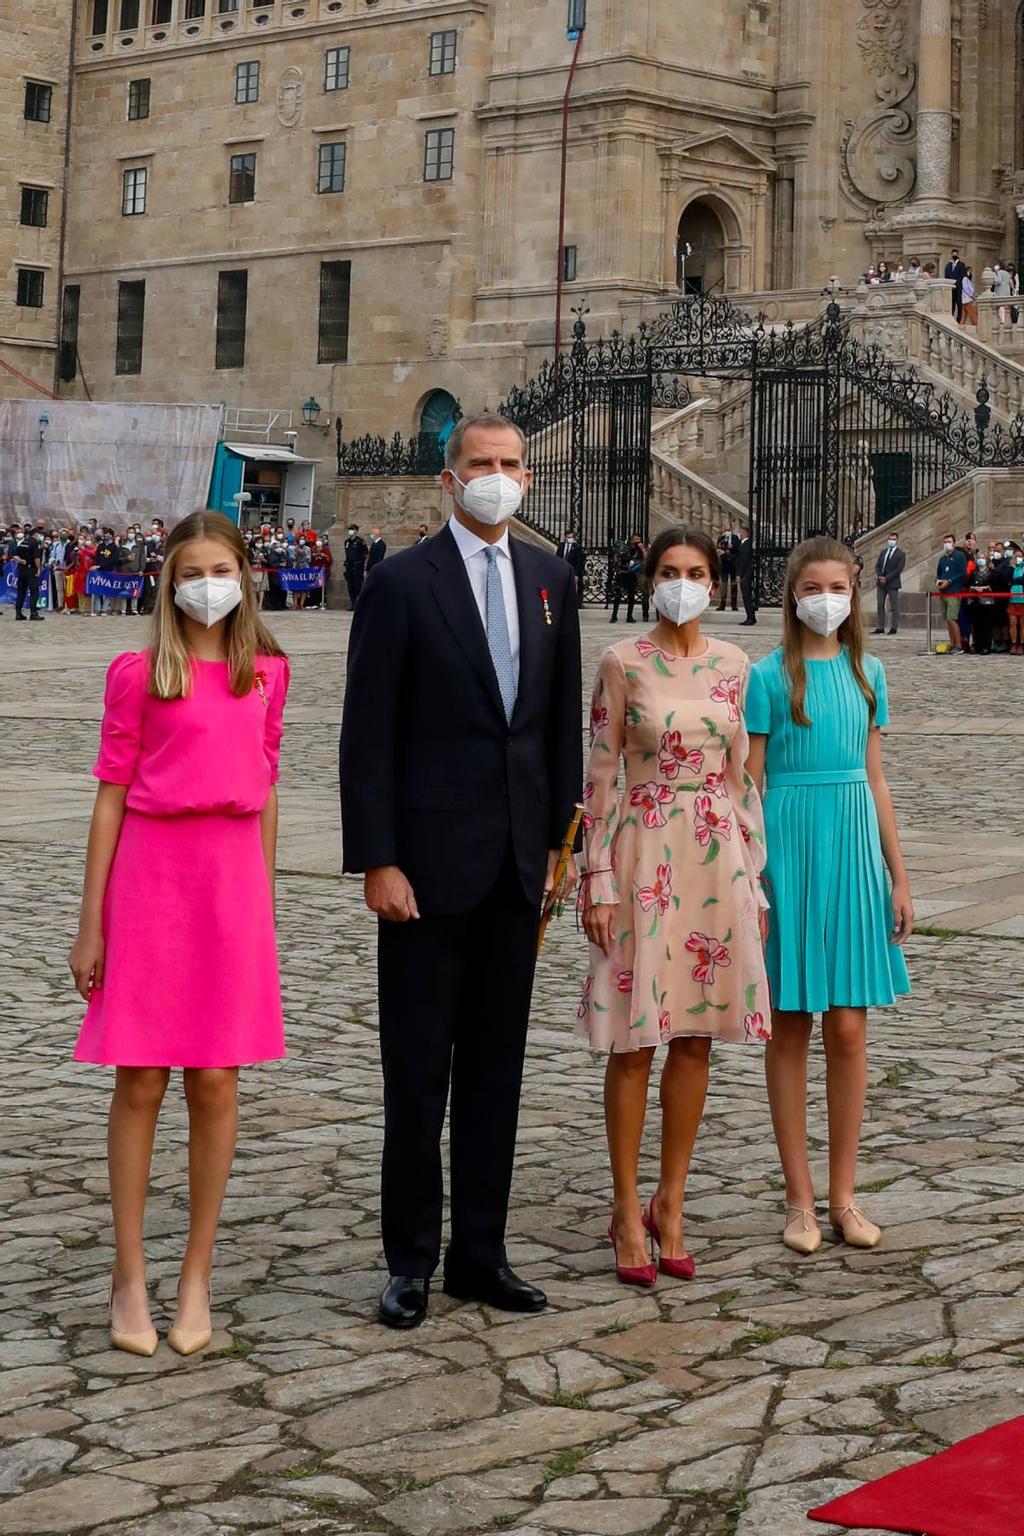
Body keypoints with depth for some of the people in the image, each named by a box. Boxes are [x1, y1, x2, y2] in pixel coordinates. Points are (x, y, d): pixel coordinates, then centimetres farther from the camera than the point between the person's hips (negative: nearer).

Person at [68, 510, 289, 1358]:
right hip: (150, 875, -2)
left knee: (216, 1086, 4)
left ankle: (197, 1278, 14)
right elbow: (111, 796, -1)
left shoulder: (267, 673, 8)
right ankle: (130, 1279, 11)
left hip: (233, 882, 3)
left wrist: (264, 903, 14)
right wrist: (90, 926, -3)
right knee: (141, 1085, 2)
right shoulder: (138, 674, -1)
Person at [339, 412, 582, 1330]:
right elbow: (368, 735, -8)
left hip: (518, 860, 5)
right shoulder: (403, 582, -6)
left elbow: (562, 719, 13)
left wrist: (562, 837, 8)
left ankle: (480, 1252, 20)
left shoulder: (549, 579, 9)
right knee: (420, 1068, 3)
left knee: (497, 1065, 10)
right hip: (430, 858, -5)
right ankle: (412, 1261, 13)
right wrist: (377, 863, -13)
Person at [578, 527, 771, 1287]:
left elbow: (743, 775, 11)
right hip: (644, 853, -3)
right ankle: (628, 1209, 11)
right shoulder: (622, 664, -3)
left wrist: (756, 878, 8)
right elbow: (601, 775, -3)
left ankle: (671, 1203, 18)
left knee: (695, 1036, 7)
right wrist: (598, 880, -8)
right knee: (635, 1038, 0)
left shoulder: (733, 666, 7)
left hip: (717, 856, 3)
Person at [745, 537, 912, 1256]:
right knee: (790, 1028, 4)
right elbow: (750, 785, -3)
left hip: (853, 848, 3)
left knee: (849, 1029, 4)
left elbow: (875, 778, 13)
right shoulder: (769, 676, -3)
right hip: (790, 846, -3)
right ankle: (800, 1200, 12)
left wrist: (899, 876, 11)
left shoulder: (866, 672, 9)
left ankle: (844, 1197, 14)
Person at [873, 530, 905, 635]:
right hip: (881, 583, 5)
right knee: (880, 605, 3)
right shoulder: (883, 552, 16)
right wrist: (880, 577, -7)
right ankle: (880, 627, 5)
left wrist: (886, 578, -15)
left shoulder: (901, 554, -2)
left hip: (892, 583, -5)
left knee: (894, 606, -1)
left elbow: (899, 569, -10)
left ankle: (894, 628, 2)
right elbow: (877, 565, 12)